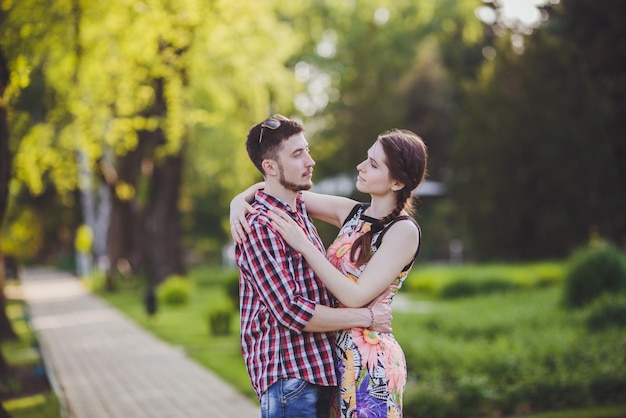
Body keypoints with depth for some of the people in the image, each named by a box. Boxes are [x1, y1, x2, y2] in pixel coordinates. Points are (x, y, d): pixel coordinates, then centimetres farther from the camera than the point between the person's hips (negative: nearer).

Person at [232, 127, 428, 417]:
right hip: (337, 353, 6)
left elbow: (356, 296, -21)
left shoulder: (404, 231, -13)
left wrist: (304, 245, -19)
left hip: (371, 361, -6)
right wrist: (241, 200, -7)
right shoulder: (352, 213, 5)